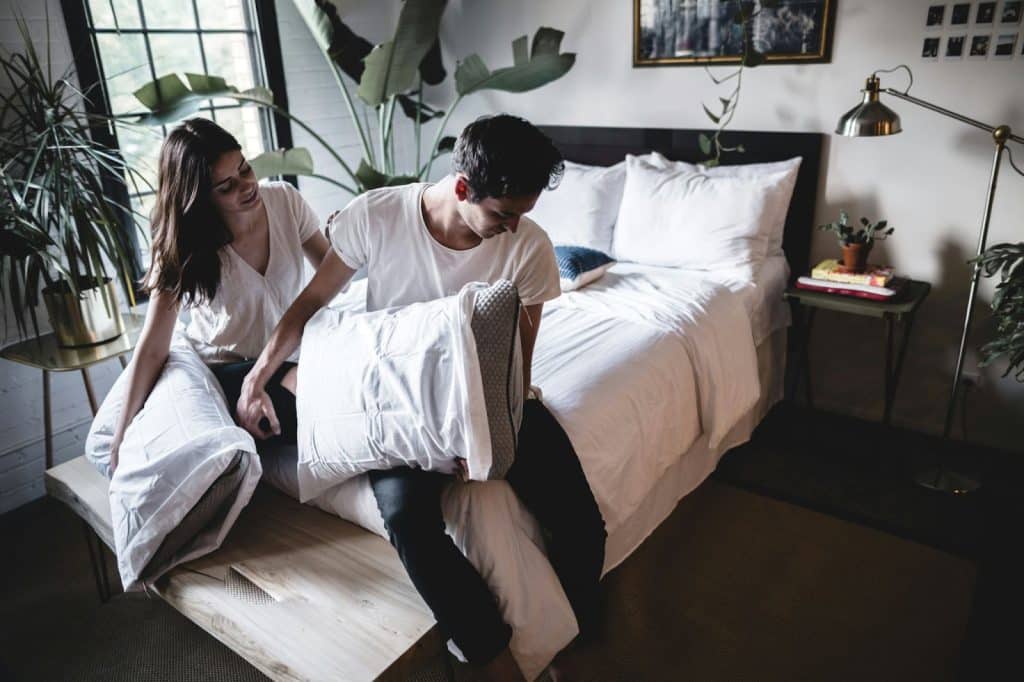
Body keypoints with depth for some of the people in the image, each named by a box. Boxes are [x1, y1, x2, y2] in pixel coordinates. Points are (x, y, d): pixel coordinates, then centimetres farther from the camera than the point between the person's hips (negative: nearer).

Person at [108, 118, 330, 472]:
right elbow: (153, 347, -15)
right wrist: (121, 433, -18)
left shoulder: (284, 200, -8)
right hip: (223, 370, -4)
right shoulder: (184, 247, -14)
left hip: (290, 357, 5)